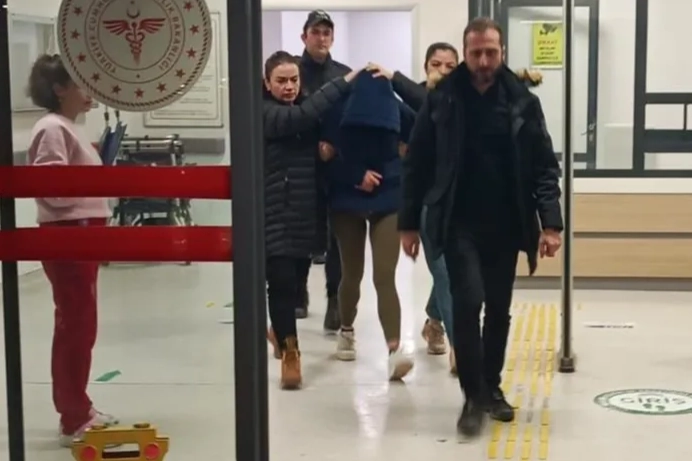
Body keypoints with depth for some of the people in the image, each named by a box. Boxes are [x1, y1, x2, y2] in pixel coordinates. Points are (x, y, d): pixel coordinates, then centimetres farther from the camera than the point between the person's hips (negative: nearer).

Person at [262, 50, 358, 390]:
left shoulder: (307, 114, 12)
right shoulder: (263, 113, -8)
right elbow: (302, 116, -24)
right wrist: (343, 83, -23)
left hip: (306, 214, 6)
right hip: (274, 215, -6)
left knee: (297, 282, 13)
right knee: (281, 282, -10)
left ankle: (279, 330, 40)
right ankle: (290, 353, 2)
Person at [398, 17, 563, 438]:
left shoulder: (523, 101, -2)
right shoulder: (442, 100, -3)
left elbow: (545, 167, -1)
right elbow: (417, 165, 1)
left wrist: (550, 222, -10)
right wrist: (409, 222, 1)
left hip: (506, 225, 2)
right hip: (459, 224, -2)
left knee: (499, 309, 11)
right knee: (468, 302, -14)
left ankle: (492, 386, 28)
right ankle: (474, 395, -2)